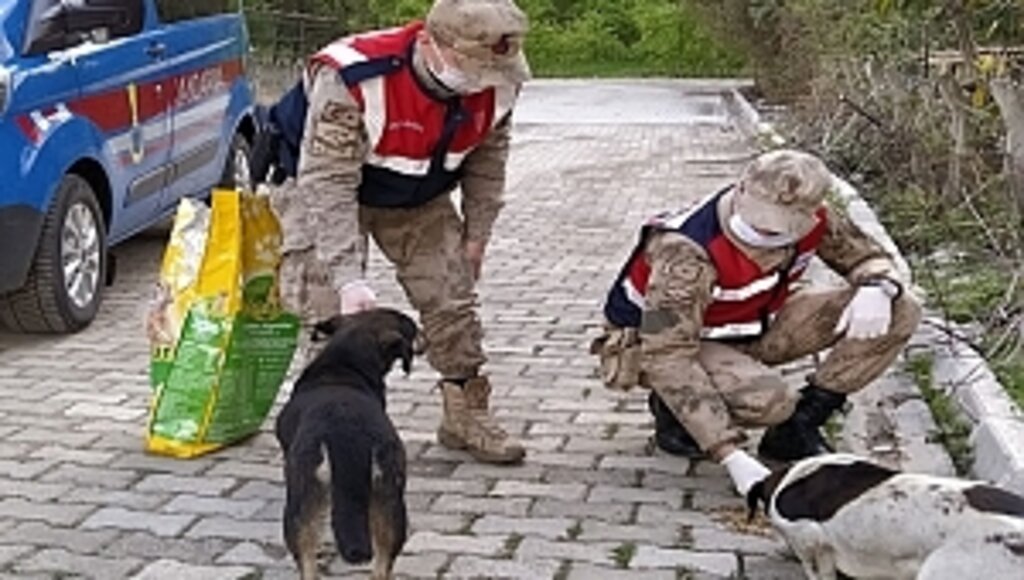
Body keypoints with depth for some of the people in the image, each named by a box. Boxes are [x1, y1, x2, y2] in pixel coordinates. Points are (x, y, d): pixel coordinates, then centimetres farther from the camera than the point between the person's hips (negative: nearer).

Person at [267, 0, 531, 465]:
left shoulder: (497, 87, -20)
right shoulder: (349, 81, -39)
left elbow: (487, 160, 0)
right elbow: (329, 185, -38)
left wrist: (476, 235, 4)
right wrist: (349, 279, -43)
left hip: (419, 199, 5)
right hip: (323, 183, -4)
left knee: (452, 300, 2)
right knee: (330, 311, -12)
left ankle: (466, 416, 18)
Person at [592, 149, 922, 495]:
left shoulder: (815, 220, -17)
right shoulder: (685, 254, -36)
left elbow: (868, 257, 3)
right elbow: (668, 358, -38)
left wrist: (875, 289, -25)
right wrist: (730, 455, -43)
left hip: (753, 327, 7)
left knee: (899, 313, -10)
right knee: (768, 402, -38)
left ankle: (798, 428, -3)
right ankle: (673, 410, -6)